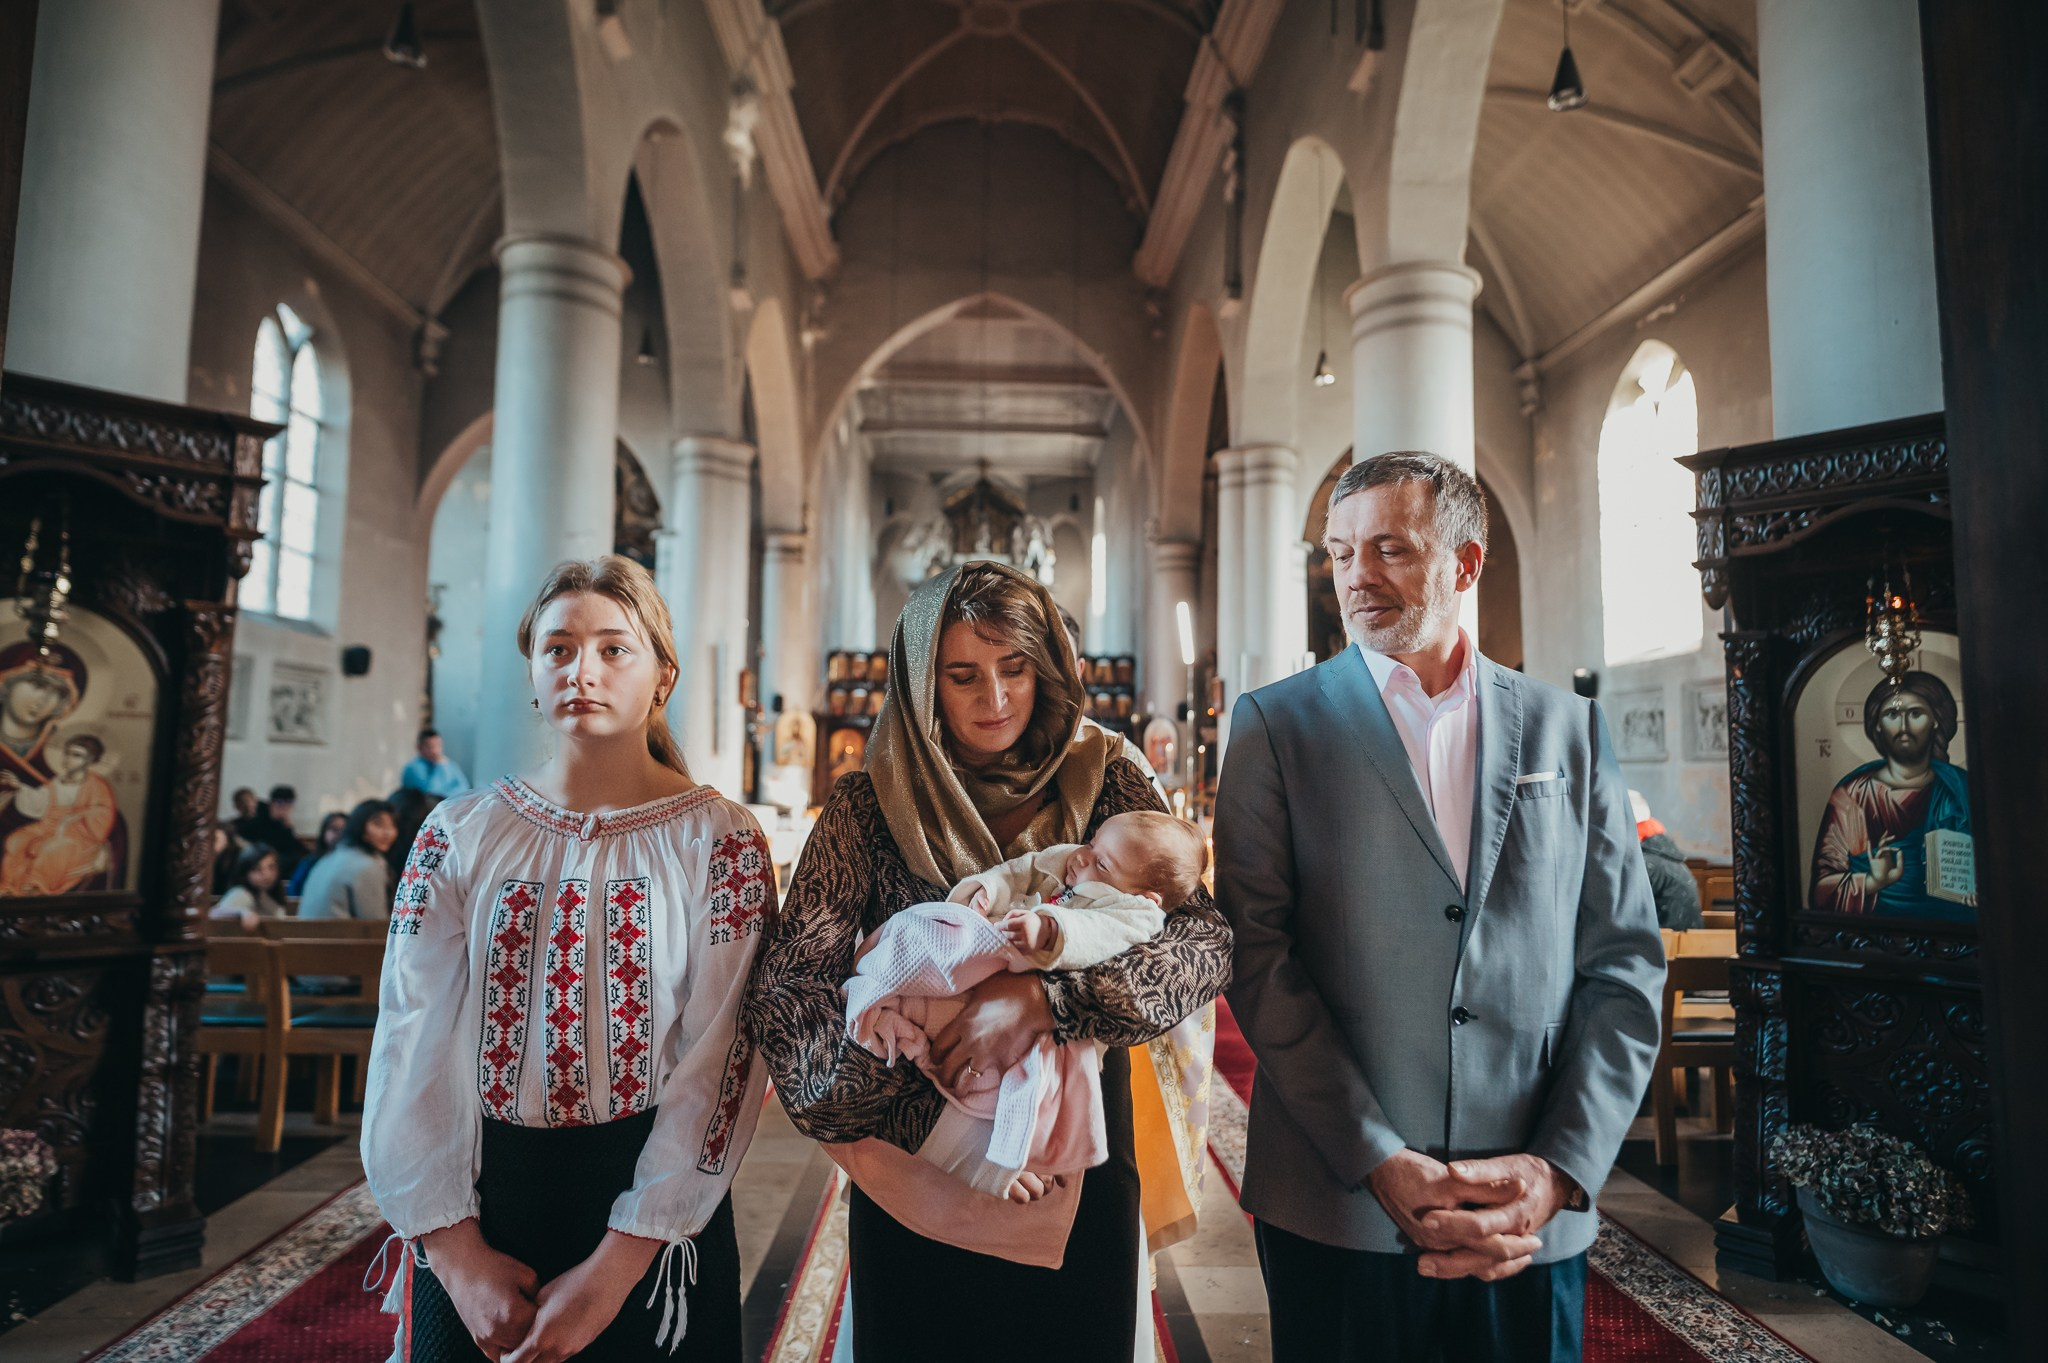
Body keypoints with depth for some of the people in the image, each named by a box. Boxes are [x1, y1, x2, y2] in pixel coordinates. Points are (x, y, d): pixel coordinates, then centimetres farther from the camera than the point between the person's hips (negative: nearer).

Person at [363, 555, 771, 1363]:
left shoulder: (719, 839, -9)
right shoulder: (458, 834, -1)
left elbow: (721, 1060, -12)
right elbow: (413, 1044, -4)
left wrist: (616, 1265, -15)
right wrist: (457, 1253, -10)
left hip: (651, 1212, -2)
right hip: (475, 1201, 2)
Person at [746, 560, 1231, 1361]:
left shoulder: (1105, 787, -3)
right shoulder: (869, 808, -6)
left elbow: (1204, 944, -14)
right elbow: (785, 995, -13)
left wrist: (1044, 997, -28)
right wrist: (943, 1125, -22)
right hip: (915, 1189, -1)